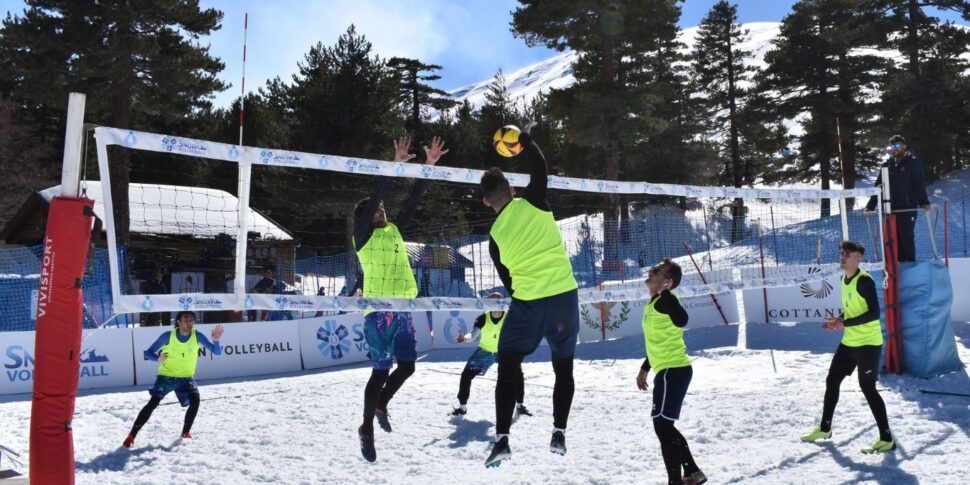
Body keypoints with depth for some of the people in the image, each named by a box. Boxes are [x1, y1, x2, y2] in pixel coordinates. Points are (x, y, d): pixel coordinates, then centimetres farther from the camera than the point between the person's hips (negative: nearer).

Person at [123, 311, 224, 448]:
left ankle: (186, 431, 2)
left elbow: (217, 352, -14)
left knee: (195, 401, -19)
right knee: (153, 403, -15)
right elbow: (148, 353, -7)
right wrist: (158, 358, -30)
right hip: (166, 376, -1)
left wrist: (216, 340, -34)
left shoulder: (197, 336, -13)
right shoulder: (167, 336, -15)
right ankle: (132, 435, -6)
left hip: (186, 378, 1)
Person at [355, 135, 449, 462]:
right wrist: (395, 166, -20)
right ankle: (367, 429, 9)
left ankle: (381, 406, 33)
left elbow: (413, 201, 12)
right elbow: (372, 200, -14)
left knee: (407, 366, 9)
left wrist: (429, 165, 6)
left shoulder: (394, 231, 15)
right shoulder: (362, 236, -2)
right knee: (381, 371, -5)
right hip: (378, 311, -6)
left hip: (402, 310, 7)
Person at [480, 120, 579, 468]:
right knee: (563, 368, 16)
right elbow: (540, 166, 10)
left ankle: (502, 439, 1)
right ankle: (559, 432, 13)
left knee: (508, 368, 10)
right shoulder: (532, 202, -5)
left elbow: (508, 280, 10)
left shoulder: (495, 236, 0)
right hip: (565, 296, 1)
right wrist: (525, 137, 25)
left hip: (527, 303, -1)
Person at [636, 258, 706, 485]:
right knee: (665, 426, 19)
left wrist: (665, 291, -31)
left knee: (662, 425, -9)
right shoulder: (654, 303, 15)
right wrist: (644, 369, 31)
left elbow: (681, 320, -36)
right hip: (670, 370, 10)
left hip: (673, 371, -10)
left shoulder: (665, 300, -14)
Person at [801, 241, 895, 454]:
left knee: (868, 388, -8)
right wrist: (838, 322, 3)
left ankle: (886, 439, 3)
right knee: (832, 381, 15)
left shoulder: (864, 280, -18)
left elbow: (874, 313, -23)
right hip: (848, 342, 9)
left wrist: (845, 323, -27)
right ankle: (824, 428, 29)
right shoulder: (844, 279, 9)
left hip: (868, 343, -9)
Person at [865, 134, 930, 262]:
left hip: (908, 208, -4)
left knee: (907, 237, -4)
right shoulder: (887, 165, 14)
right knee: (895, 238, 5)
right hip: (891, 209, 4)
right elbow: (878, 186, 14)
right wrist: (870, 206, 8)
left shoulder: (913, 162, 1)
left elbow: (920, 184, -7)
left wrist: (924, 202, -20)